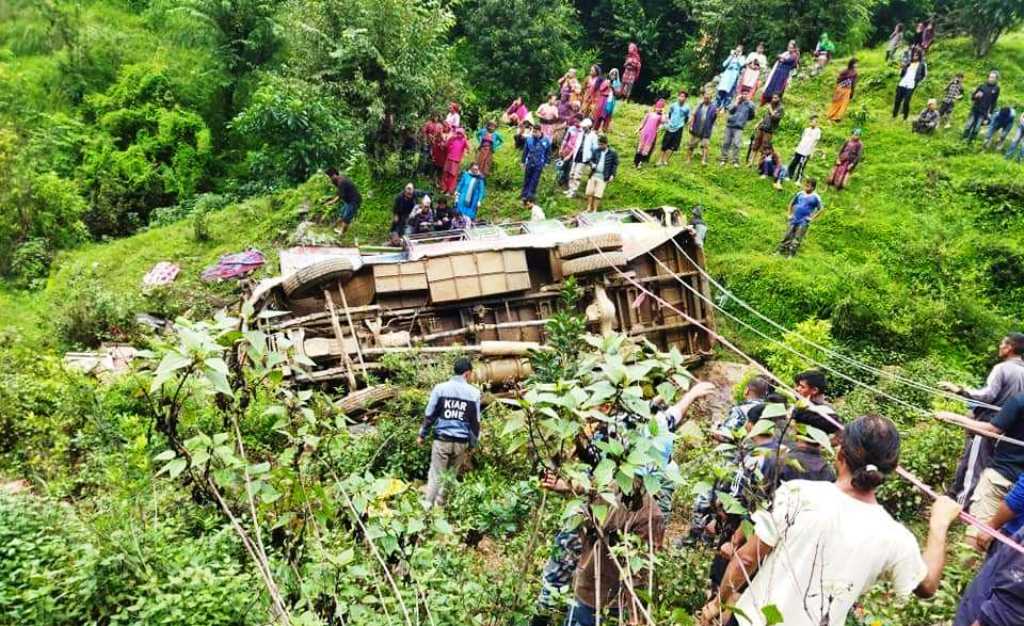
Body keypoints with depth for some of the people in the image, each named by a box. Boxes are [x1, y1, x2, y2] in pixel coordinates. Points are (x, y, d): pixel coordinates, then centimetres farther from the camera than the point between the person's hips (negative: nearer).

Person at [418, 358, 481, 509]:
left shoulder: (440, 388, -3)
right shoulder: (474, 393, -1)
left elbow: (429, 414, 1)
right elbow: (475, 422, 5)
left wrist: (422, 435, 13)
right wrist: (472, 445, 14)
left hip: (442, 439, 0)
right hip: (461, 442, 1)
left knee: (436, 475, 7)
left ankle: (427, 505, 10)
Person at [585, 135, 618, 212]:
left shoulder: (613, 153, -5)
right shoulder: (596, 151, 5)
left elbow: (615, 164, 0)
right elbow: (591, 159, 16)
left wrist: (612, 175, -8)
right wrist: (592, 164, -6)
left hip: (603, 177, -4)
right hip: (593, 174, 4)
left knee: (598, 194, -4)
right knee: (589, 192, 5)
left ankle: (594, 210, 6)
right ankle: (588, 208, 20)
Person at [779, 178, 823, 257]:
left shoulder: (815, 197, -5)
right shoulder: (800, 194, 5)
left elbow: (821, 209, -1)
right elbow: (791, 203, 19)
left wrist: (812, 218, -6)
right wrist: (790, 214, 12)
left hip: (804, 221, -4)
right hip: (794, 219, 4)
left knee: (797, 239, -7)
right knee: (787, 236, 6)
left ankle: (791, 254, -6)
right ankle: (780, 250, 12)